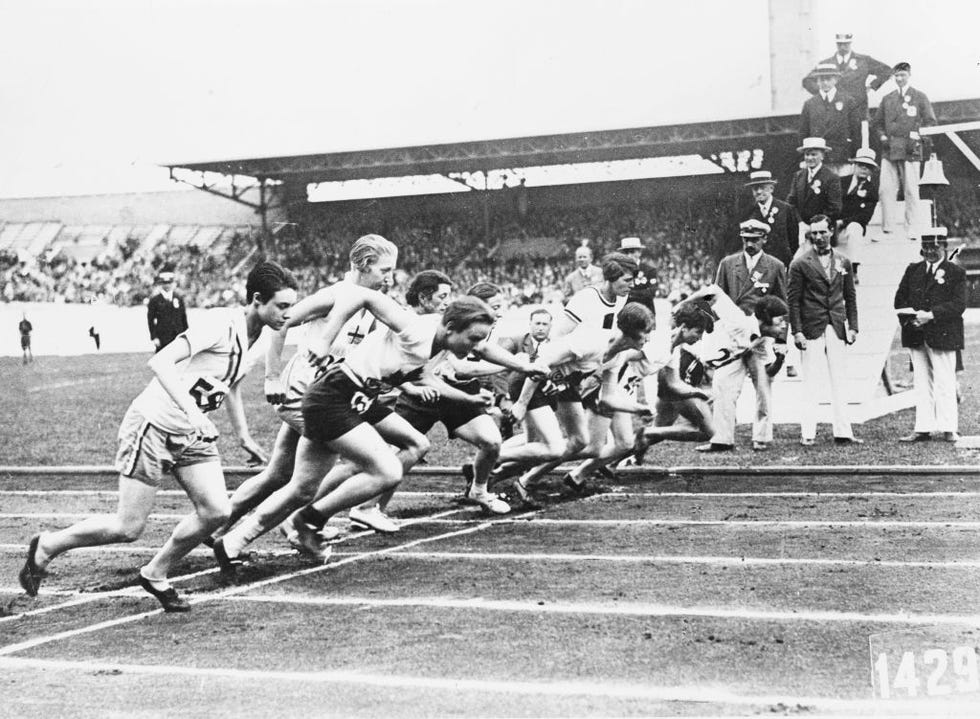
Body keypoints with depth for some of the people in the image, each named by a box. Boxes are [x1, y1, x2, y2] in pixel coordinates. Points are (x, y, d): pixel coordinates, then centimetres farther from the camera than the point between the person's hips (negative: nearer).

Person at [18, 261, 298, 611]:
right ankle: (47, 546, 19)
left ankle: (155, 574, 14)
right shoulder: (220, 323, -22)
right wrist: (190, 409, -39)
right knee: (128, 528, -5)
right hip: (153, 424, -8)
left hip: (192, 432, 8)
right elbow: (161, 362, -29)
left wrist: (244, 436, 25)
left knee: (216, 511, -7)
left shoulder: (255, 337, 5)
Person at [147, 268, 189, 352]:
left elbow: (184, 319, 12)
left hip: (178, 337, 2)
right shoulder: (154, 300, 3)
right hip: (162, 339, -2)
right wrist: (154, 338, -7)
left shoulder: (179, 299, 11)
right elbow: (150, 321, 1)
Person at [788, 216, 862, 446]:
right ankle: (807, 433, 2)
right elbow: (793, 300, -2)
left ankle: (843, 432, 8)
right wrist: (797, 331, -9)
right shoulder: (800, 264, 0)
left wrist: (852, 326, 6)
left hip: (837, 329, 3)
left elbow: (850, 297, 15)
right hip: (811, 330, -3)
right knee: (810, 383, -1)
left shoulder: (843, 262, 12)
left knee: (839, 382, 5)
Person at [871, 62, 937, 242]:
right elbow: (876, 123, 21)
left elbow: (930, 121, 6)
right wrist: (883, 137, 4)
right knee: (886, 190, -6)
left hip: (910, 151, -3)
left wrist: (917, 138, -6)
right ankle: (888, 229, -2)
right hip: (889, 151, 3)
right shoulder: (887, 99, 16)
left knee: (911, 191, -4)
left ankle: (913, 232, -1)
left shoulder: (920, 97, 8)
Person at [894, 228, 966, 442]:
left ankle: (949, 429, 4)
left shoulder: (956, 272, 1)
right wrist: (909, 318, -7)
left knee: (945, 384, -2)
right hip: (916, 336, 4)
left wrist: (931, 315, -19)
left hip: (943, 336, -4)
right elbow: (900, 299, 12)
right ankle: (923, 429, 9)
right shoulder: (912, 270, 14)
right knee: (921, 384, 6)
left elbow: (959, 304, -9)